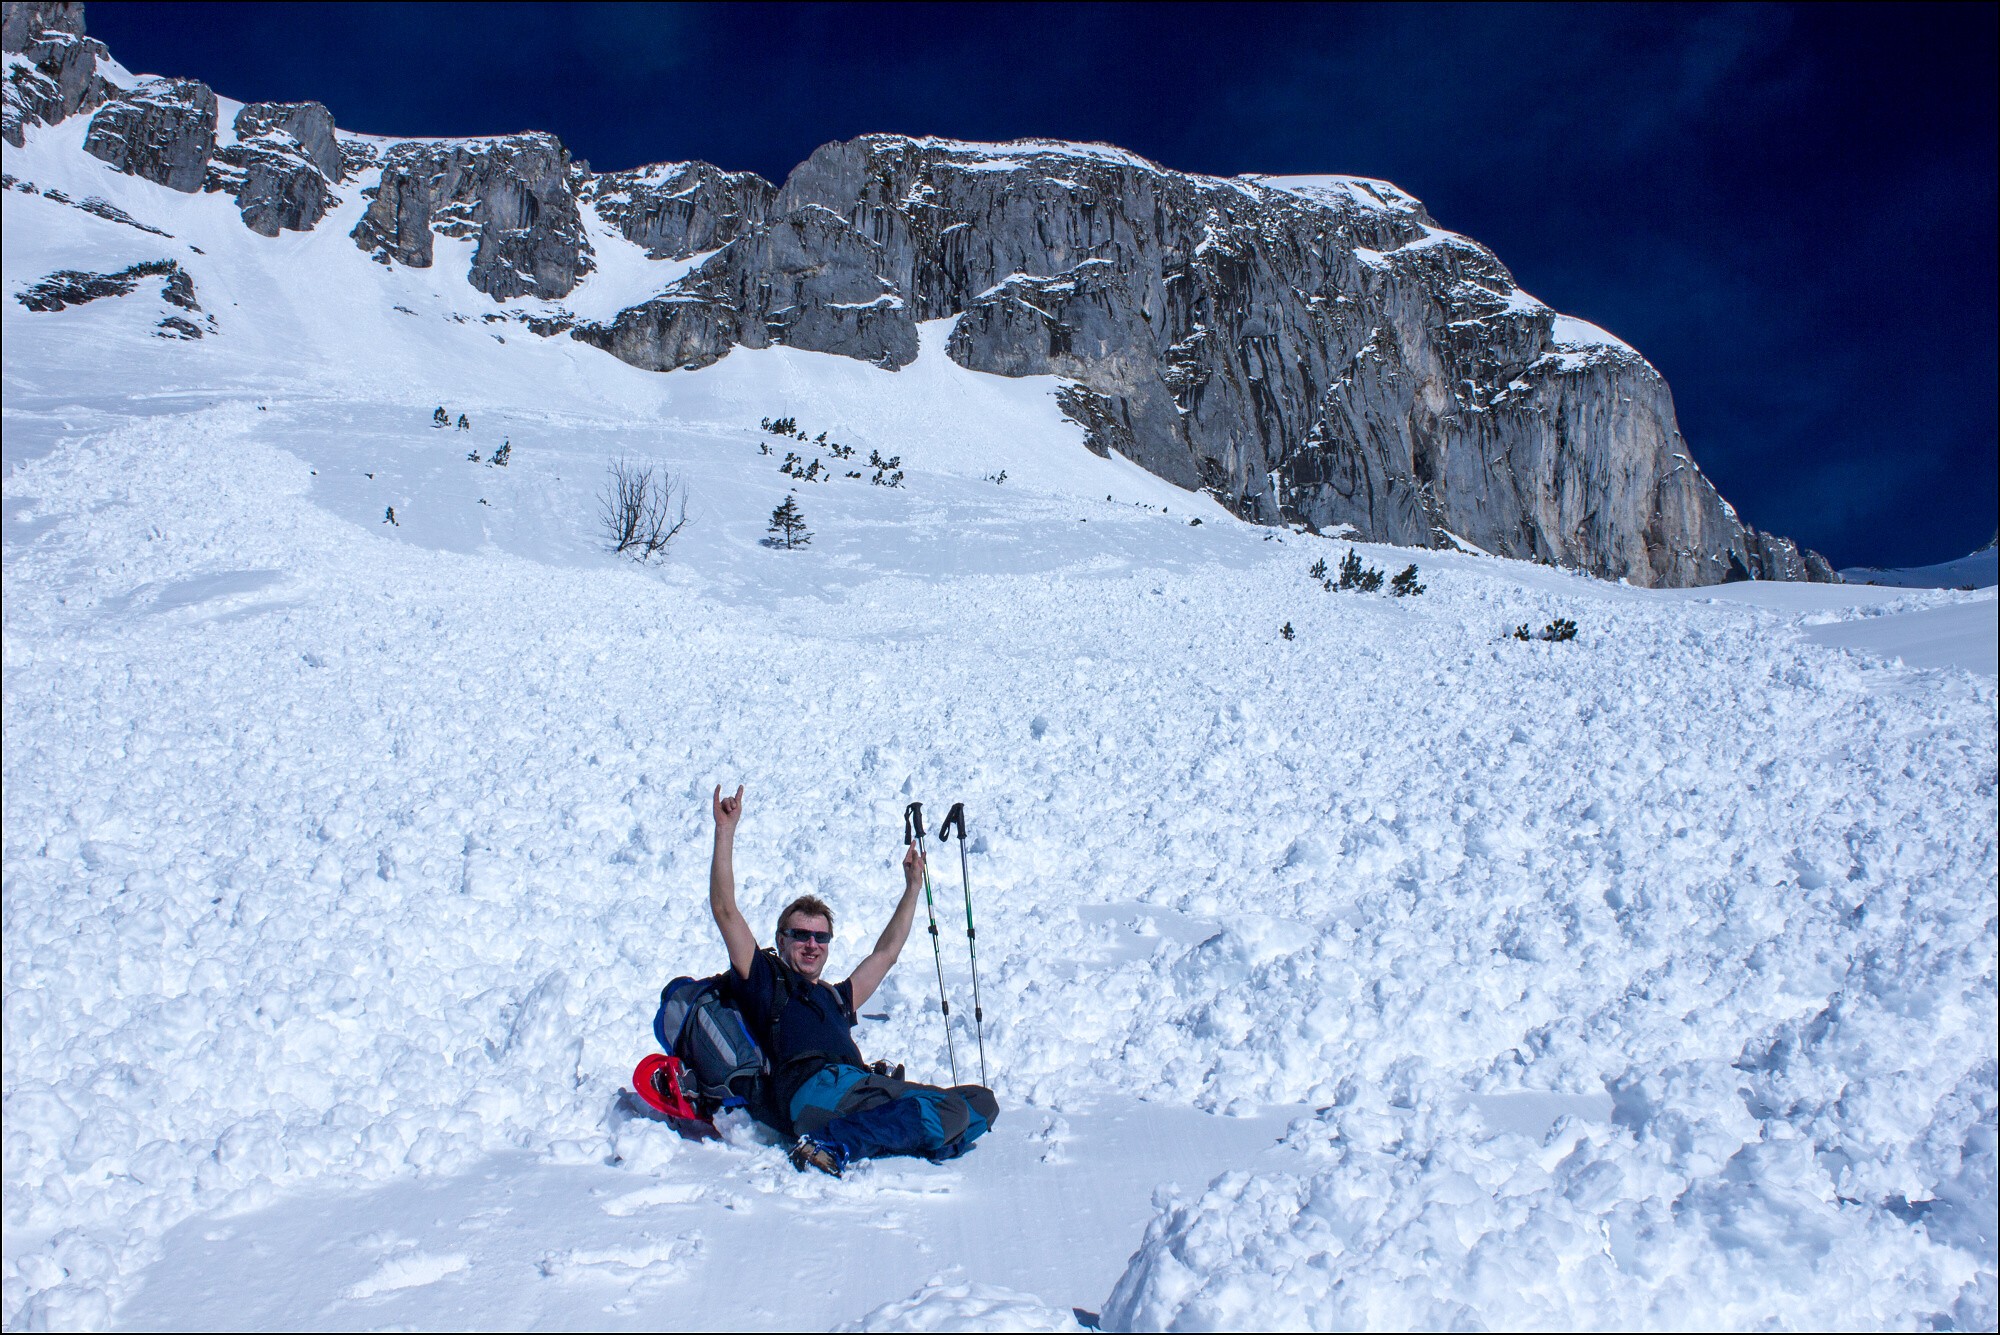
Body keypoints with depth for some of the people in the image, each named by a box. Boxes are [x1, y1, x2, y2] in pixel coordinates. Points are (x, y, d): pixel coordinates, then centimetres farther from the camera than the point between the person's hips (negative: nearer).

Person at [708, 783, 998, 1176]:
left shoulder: (836, 998, 36)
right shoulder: (764, 978, 19)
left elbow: (886, 953, 47)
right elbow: (724, 909, 11)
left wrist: (913, 886, 50)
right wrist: (726, 830, 8)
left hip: (861, 1091, 7)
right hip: (814, 1090, -7)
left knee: (982, 1102, -9)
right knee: (951, 1110, -26)